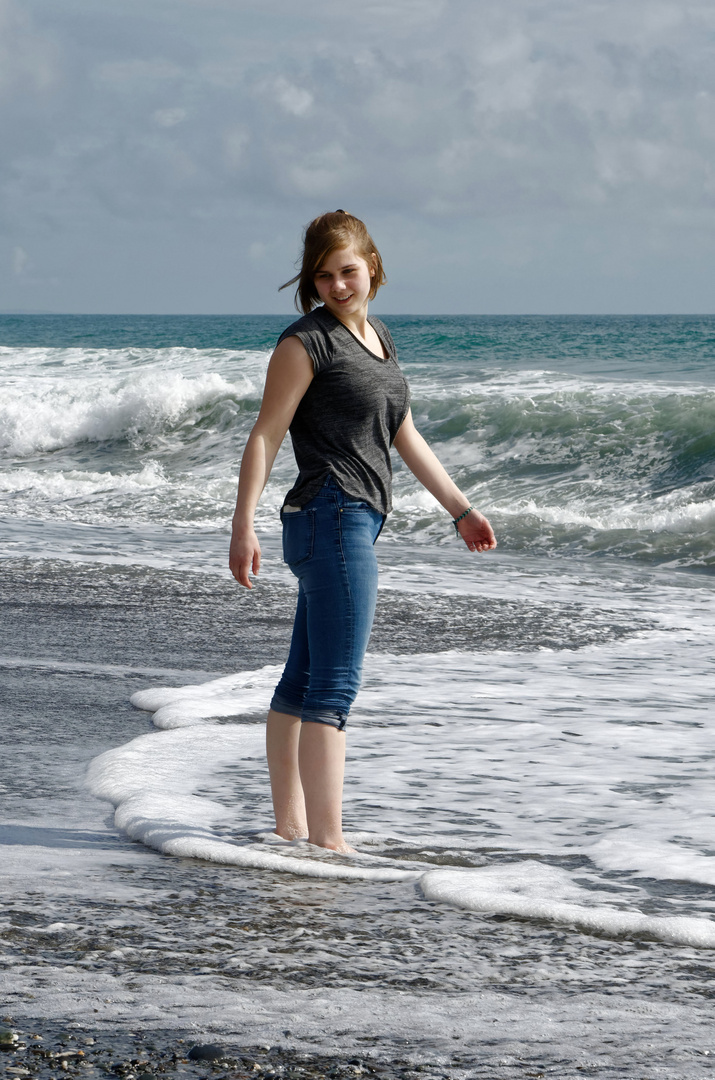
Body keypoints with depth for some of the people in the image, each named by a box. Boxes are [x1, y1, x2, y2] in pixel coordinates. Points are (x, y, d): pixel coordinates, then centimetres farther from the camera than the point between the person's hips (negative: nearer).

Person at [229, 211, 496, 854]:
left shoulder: (378, 338, 16)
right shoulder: (307, 341, -8)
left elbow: (404, 437, 23)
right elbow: (266, 436, -11)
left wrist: (460, 508, 24)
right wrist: (244, 524, -19)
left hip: (360, 522, 9)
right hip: (330, 518, -9)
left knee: (302, 684, 12)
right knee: (335, 685, -12)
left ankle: (290, 826, 16)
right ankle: (328, 838, -13)